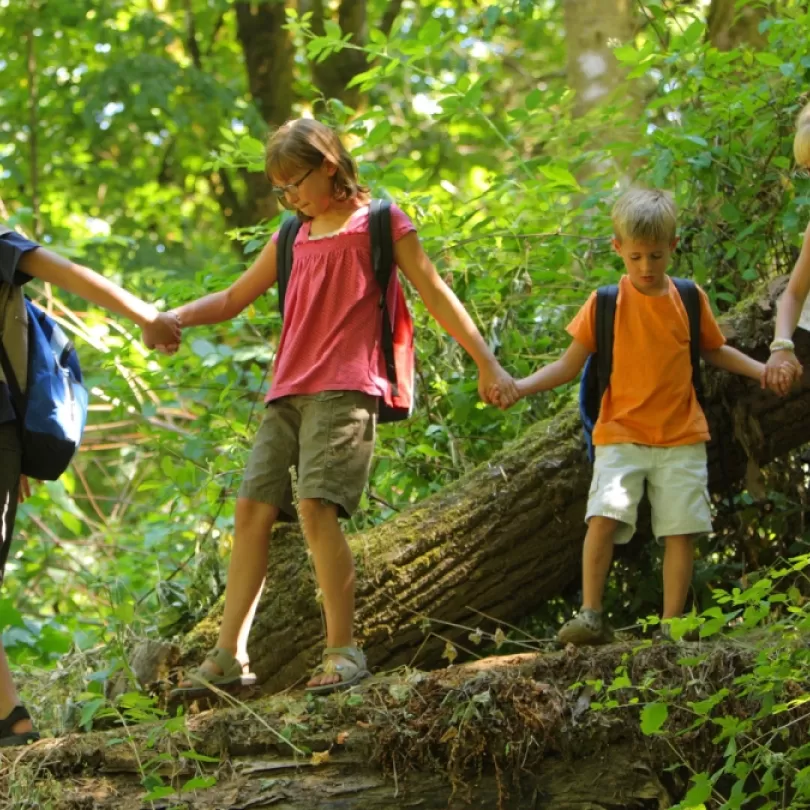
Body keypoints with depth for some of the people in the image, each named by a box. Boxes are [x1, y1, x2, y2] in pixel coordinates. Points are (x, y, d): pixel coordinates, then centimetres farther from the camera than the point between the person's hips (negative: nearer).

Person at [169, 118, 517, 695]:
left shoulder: (379, 223, 5)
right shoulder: (292, 239, 21)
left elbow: (436, 295, 5)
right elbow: (233, 299, 26)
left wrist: (488, 365, 2)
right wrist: (176, 318, 7)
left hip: (346, 389, -6)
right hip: (288, 394, 6)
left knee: (316, 506, -20)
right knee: (253, 508, -2)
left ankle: (344, 650, -16)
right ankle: (230, 656, 0)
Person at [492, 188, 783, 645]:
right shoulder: (606, 303, -2)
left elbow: (714, 350, 20)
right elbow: (571, 365, 1)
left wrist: (761, 369, 8)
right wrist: (520, 387, -12)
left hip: (681, 436, 2)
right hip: (622, 434, -2)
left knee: (682, 528, -2)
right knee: (605, 516, -19)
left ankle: (672, 623, 6)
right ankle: (591, 616, -13)